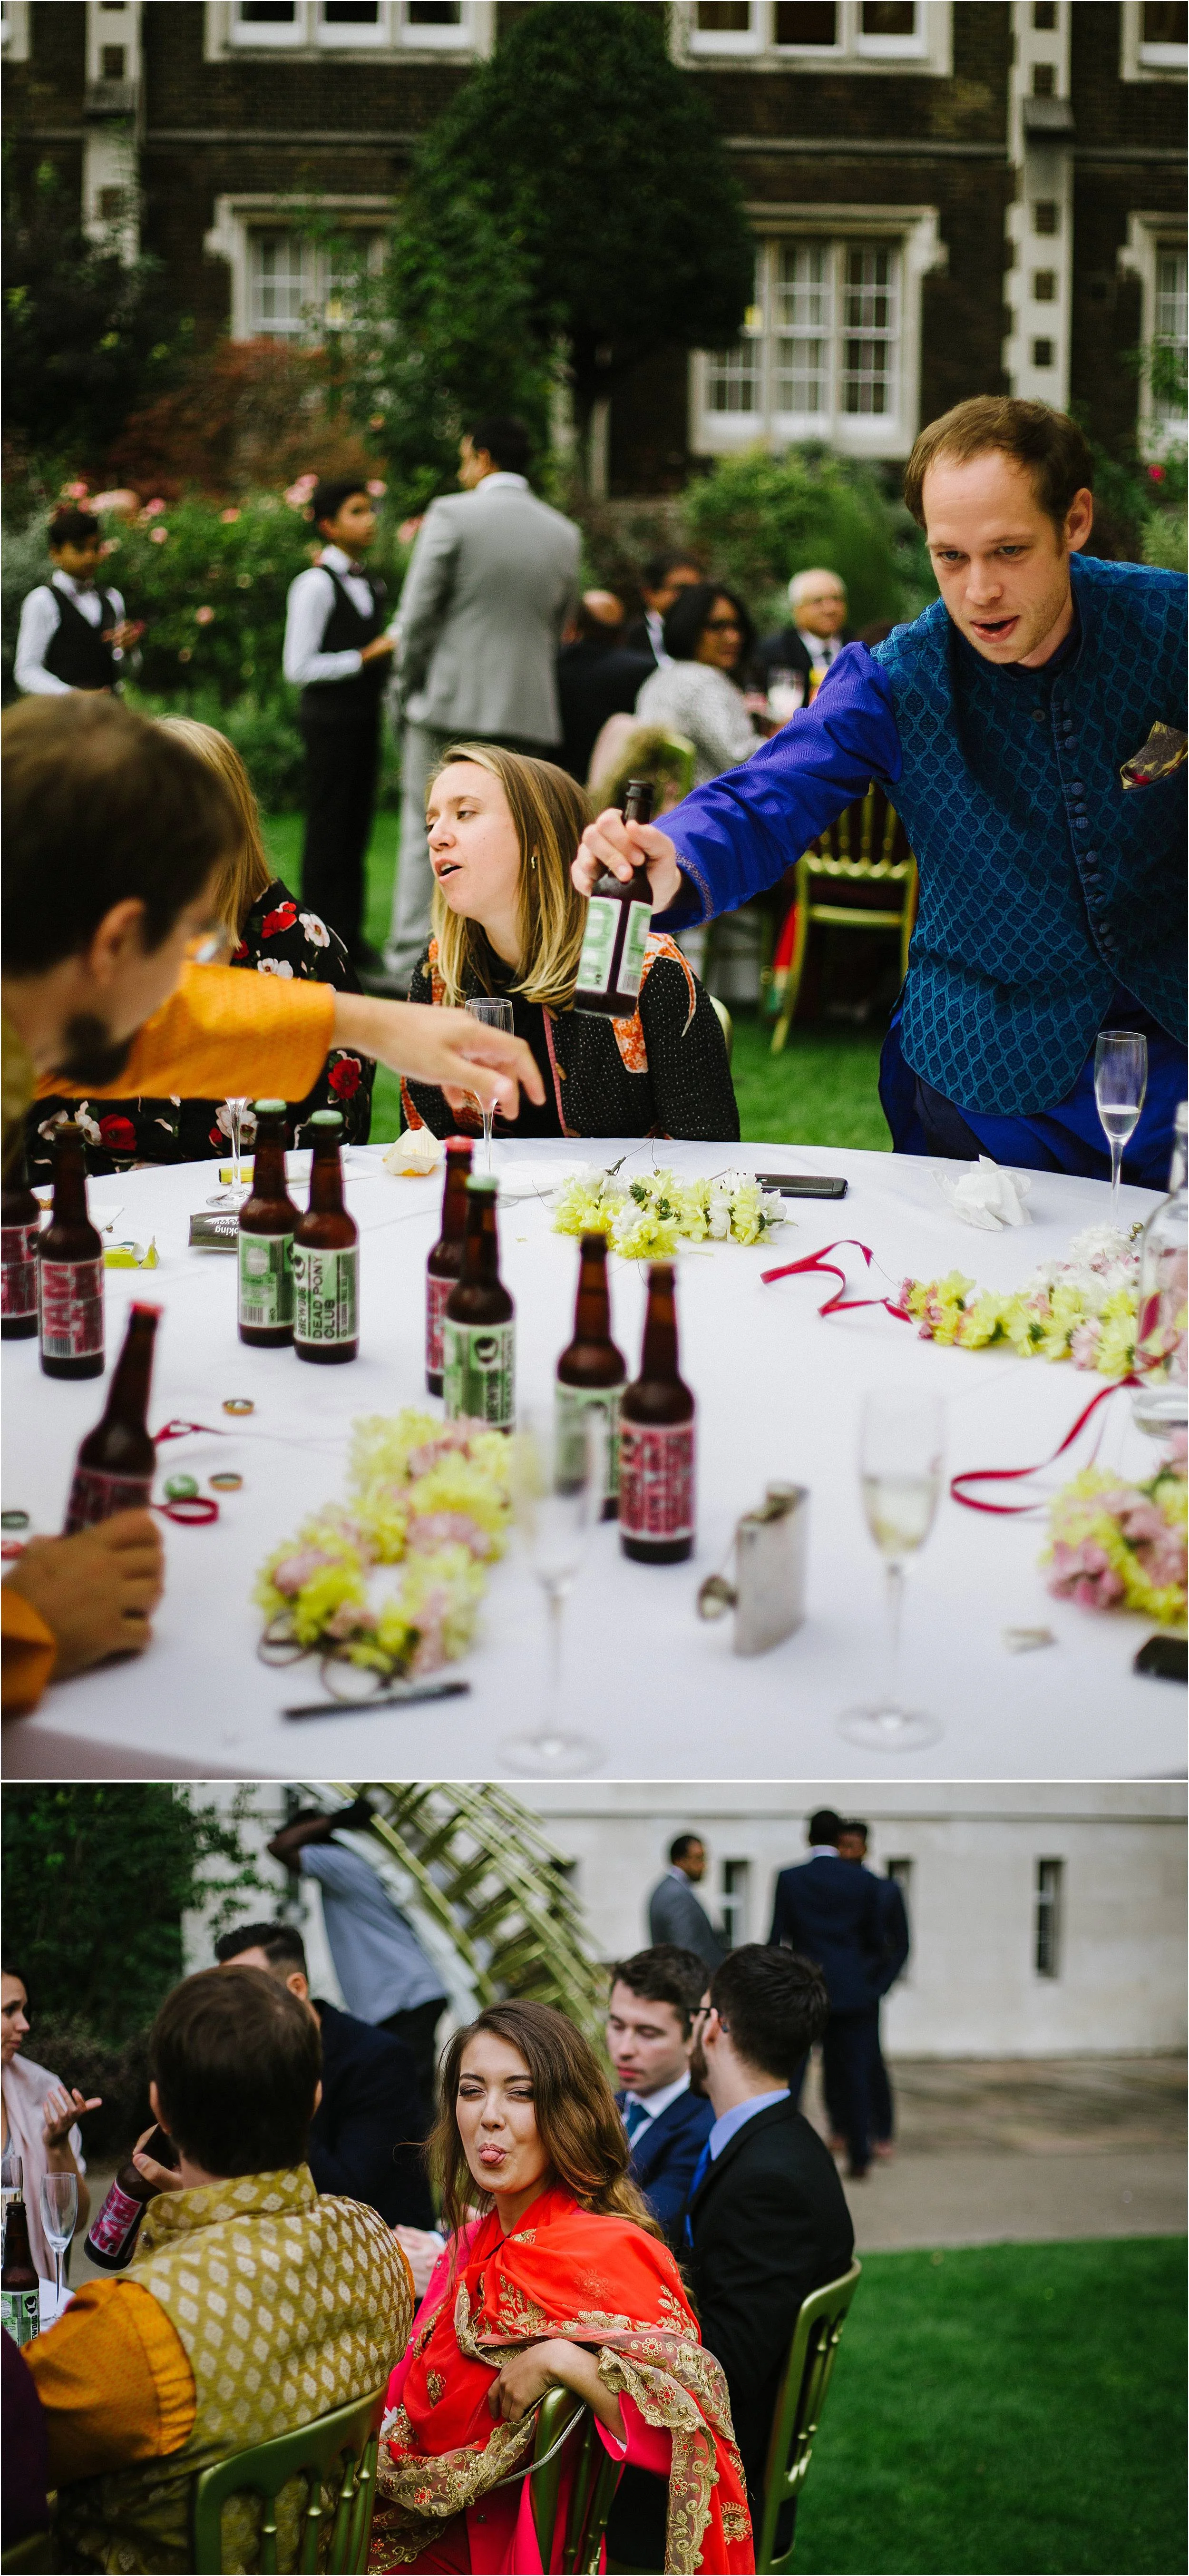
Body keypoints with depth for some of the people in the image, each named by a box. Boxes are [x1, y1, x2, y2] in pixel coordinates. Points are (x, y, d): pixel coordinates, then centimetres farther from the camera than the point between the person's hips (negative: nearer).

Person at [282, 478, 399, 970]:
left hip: (364, 715, 8)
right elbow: (299, 668, -16)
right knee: (329, 827, -4)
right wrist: (367, 656, -18)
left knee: (357, 824, 10)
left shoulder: (371, 585, 14)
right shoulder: (316, 584, -12)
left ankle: (351, 936, 17)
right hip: (329, 715, -8)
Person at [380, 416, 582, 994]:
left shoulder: (452, 514, -5)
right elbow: (559, 626, 12)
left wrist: (409, 687, 4)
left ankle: (412, 962, 2)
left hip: (450, 702, -4)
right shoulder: (564, 534, 9)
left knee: (428, 837, 3)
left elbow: (419, 614, -7)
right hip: (528, 709, 4)